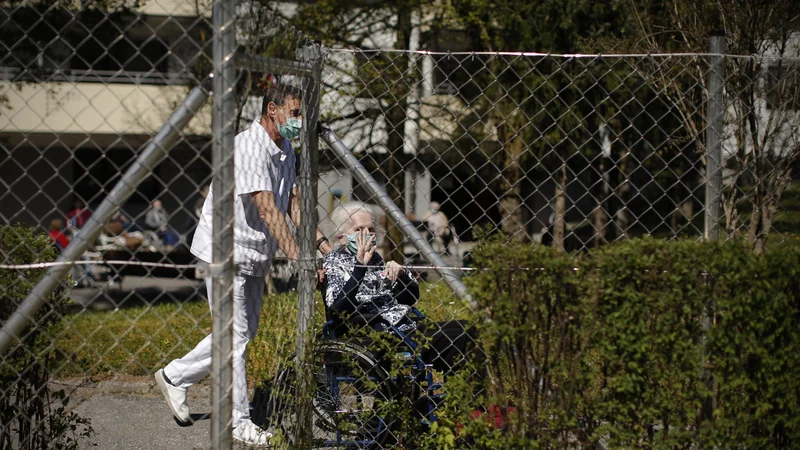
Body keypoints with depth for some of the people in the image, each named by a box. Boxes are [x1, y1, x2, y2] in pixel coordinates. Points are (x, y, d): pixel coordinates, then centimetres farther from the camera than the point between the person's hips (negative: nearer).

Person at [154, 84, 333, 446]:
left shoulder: (285, 150, 8)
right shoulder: (249, 148, -23)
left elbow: (293, 202, 9)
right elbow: (268, 211, -28)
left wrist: (321, 243, -3)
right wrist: (298, 257, -32)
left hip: (255, 256, 10)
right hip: (225, 252, -10)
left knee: (245, 330, 14)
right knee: (235, 334, -6)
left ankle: (175, 376, 27)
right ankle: (239, 422, 1)